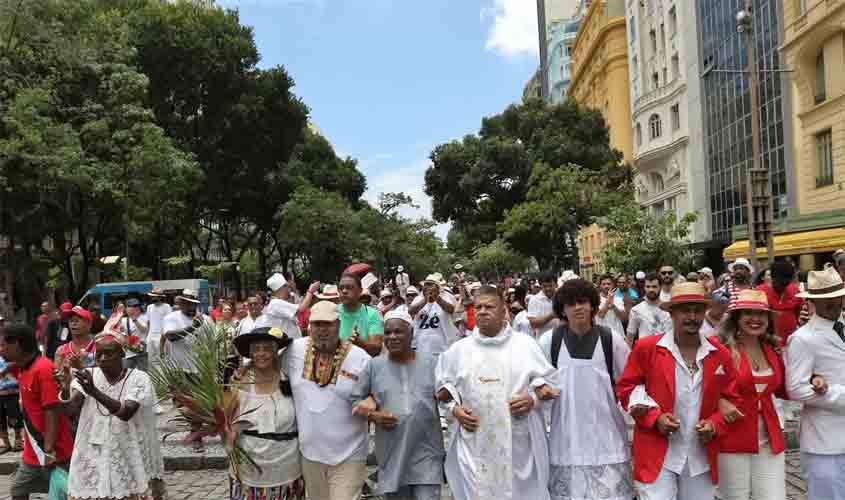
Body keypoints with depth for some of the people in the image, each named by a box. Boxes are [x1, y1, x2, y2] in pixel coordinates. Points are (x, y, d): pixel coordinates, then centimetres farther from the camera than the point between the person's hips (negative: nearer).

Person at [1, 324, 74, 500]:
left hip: (53, 452, -9)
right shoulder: (21, 369, 5)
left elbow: (52, 411, -23)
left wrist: (49, 450, -24)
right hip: (32, 451, 9)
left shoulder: (43, 369, -21)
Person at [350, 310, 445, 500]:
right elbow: (355, 399, 7)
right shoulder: (374, 366, 2)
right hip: (391, 456, 1)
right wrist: (373, 415, -11)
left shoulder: (431, 362, 1)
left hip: (426, 455, -1)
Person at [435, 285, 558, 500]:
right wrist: (454, 408, -4)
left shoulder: (526, 343, 4)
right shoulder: (459, 349, 7)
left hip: (518, 442, 0)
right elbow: (444, 387, 13)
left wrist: (534, 399, -11)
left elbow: (547, 381, 7)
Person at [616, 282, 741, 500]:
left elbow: (732, 398, 11)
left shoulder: (721, 354, 2)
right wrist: (654, 417, -13)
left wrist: (715, 425, -7)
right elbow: (625, 388, 0)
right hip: (657, 455, -3)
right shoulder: (646, 348, -7)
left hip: (702, 457, 4)